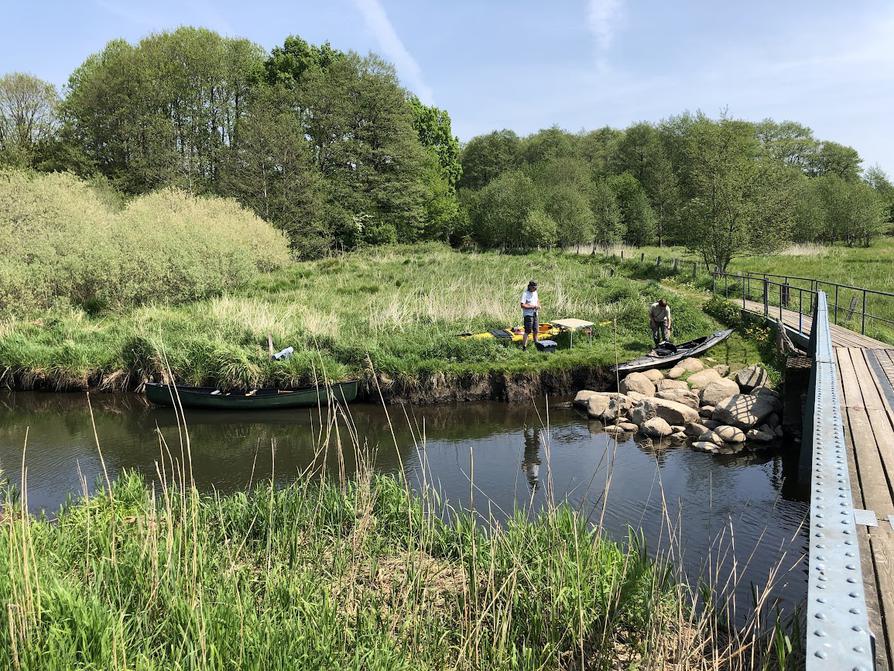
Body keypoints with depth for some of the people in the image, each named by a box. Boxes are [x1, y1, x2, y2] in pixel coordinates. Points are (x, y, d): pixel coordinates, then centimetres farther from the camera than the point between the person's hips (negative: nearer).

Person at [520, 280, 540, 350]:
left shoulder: (535, 292, 9)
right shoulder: (525, 294, -16)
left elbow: (537, 300, 25)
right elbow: (522, 305, -22)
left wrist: (538, 305, 3)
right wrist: (532, 306, -22)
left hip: (535, 314, 8)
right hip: (528, 315, -8)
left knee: (535, 330, 16)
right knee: (527, 331, -9)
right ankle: (524, 347, -6)